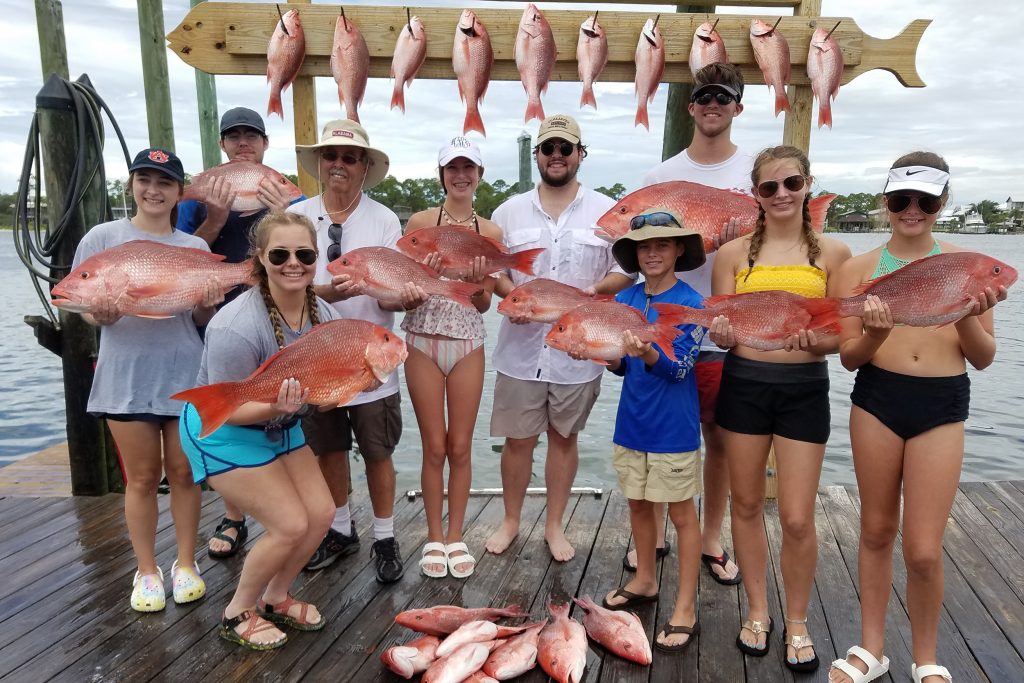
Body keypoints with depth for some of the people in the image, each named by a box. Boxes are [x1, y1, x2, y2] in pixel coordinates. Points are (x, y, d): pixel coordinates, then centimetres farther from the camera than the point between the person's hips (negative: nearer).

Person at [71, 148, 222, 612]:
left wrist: (209, 305, -14)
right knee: (142, 477, 8)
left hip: (185, 374, 1)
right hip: (126, 375, -1)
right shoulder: (102, 238, 0)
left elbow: (201, 320, 9)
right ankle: (147, 571, 24)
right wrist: (99, 314, -20)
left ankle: (185, 564, 26)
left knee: (183, 472, 9)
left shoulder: (195, 247, 5)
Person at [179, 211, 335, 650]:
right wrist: (276, 407, -41)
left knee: (321, 514, 3)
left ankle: (275, 598, 29)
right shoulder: (237, 329, -33)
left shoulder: (322, 314, -10)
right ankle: (238, 614, 16)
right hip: (223, 432, -7)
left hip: (279, 426, 7)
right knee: (291, 525, -11)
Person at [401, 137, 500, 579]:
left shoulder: (490, 232, 3)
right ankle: (434, 538, 22)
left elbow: (485, 303, 5)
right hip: (423, 341, -1)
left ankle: (456, 537, 22)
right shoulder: (419, 223, -2)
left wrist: (477, 280, -15)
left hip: (468, 344, 1)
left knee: (460, 447, 7)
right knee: (434, 447, 6)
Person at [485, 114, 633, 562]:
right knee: (517, 439, 9)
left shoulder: (607, 211, 1)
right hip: (521, 349, 1)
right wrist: (510, 293, -13)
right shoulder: (510, 211, 6)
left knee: (564, 438, 12)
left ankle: (554, 525, 30)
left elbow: (627, 269, 2)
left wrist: (593, 291, -18)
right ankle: (511, 521, 30)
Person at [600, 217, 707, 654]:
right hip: (632, 422, 6)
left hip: (673, 427, -5)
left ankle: (686, 608, 18)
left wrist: (646, 353, -37)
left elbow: (679, 368, -19)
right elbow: (622, 367, 7)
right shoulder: (624, 300, 2)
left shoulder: (689, 303, -12)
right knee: (638, 504, 18)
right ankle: (645, 580, 38)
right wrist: (610, 357, -15)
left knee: (681, 514, 6)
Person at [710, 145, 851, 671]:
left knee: (797, 518, 1)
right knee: (746, 503, 12)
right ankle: (757, 611, 32)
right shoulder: (734, 253, 2)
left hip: (804, 390, -1)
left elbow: (839, 335, 1)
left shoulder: (832, 254, 2)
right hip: (743, 385, 1)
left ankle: (797, 622, 26)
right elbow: (723, 330, 2)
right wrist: (721, 334, -21)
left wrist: (814, 340, -21)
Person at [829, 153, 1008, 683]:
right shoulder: (858, 268, 2)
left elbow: (983, 359, 4)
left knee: (924, 550, 0)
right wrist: (874, 336, -19)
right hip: (876, 400, 1)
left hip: (942, 407, -1)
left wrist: (967, 317, -16)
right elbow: (849, 356, 2)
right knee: (876, 530, 13)